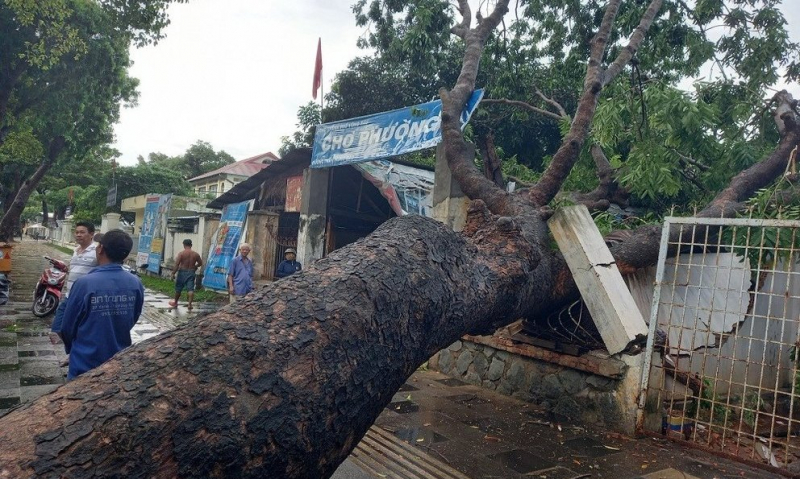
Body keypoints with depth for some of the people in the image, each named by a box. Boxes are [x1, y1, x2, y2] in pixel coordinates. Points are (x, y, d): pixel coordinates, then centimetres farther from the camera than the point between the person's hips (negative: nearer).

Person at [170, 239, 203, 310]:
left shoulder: (181, 253, -9)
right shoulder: (195, 254, 1)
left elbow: (176, 265, -14)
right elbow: (200, 263, 11)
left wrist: (173, 273, -7)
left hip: (182, 272, -2)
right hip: (191, 273, 2)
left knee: (178, 289, 14)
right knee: (190, 289, -2)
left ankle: (175, 303, 29)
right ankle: (189, 304, -14)